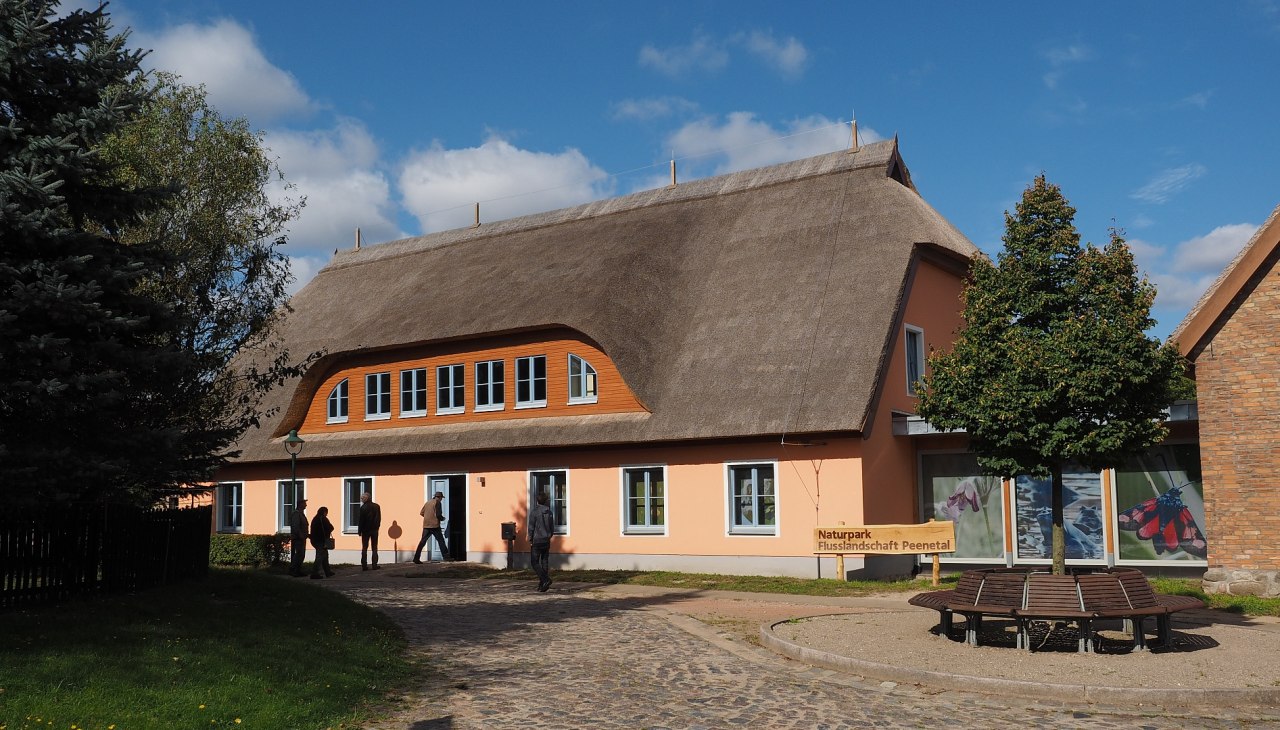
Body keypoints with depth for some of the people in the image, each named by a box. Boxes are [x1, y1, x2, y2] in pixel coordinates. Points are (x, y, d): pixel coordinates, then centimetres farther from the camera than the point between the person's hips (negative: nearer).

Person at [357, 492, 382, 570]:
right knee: (374, 548, 8)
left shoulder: (363, 507, -11)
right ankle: (374, 565, 4)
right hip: (374, 529, 2)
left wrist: (359, 530, -1)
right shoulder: (377, 506, -1)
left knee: (364, 548, 6)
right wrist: (377, 527, 12)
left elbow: (361, 520, -8)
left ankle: (364, 565, 1)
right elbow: (379, 518, 4)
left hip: (366, 530, -2)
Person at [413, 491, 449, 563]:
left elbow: (421, 512, 17)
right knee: (441, 540, 2)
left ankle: (416, 558, 1)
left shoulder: (428, 502, 16)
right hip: (434, 525, -6)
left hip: (426, 525, 6)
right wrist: (442, 518, 4)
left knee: (422, 541, 6)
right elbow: (438, 514, -15)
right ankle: (446, 556, 1)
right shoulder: (437, 502, -5)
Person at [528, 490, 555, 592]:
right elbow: (552, 528, 9)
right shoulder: (549, 512, 5)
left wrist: (530, 540, -2)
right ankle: (542, 585, 9)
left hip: (537, 541, -5)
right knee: (545, 562, 8)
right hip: (546, 541, 5)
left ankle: (545, 579, -17)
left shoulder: (534, 511, -11)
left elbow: (531, 527, -11)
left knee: (534, 562, 0)